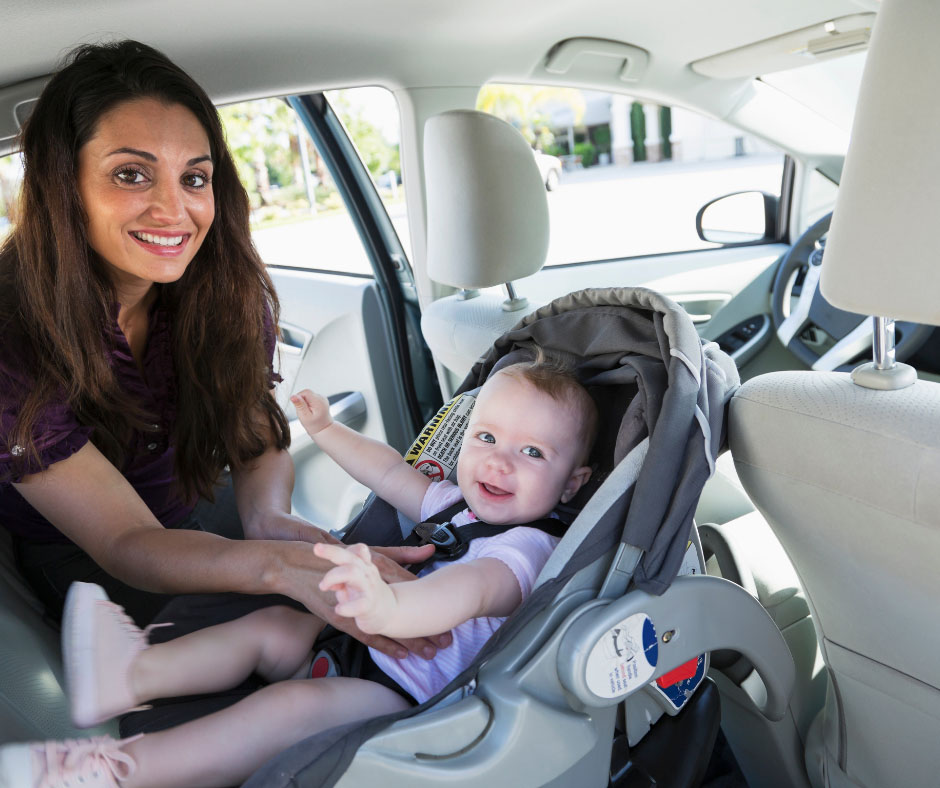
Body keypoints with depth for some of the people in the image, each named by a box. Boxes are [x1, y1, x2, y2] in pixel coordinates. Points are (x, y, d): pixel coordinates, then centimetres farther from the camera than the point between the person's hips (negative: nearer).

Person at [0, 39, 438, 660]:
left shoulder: (232, 293, -14)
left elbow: (259, 447, -10)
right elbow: (125, 542, -30)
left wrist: (266, 517, -35)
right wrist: (278, 566, -49)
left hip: (183, 537, 4)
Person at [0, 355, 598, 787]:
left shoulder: (526, 548, -21)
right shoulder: (454, 502, 6)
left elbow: (474, 588, -44)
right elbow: (393, 474, 22)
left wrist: (391, 606, -65)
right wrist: (327, 430, 30)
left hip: (408, 696, -9)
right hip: (362, 643, 9)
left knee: (294, 705, -29)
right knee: (270, 625, 3)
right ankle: (135, 672, -1)